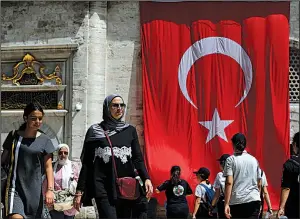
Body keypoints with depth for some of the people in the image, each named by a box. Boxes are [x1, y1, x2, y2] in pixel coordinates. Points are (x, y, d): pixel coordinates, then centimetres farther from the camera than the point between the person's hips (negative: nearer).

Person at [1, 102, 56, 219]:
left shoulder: (44, 140, 4)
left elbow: (48, 167, 2)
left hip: (34, 189, 1)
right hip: (15, 188, -1)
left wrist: (50, 189, -6)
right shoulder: (14, 136, 4)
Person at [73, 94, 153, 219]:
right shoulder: (94, 131, 7)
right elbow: (86, 163, 7)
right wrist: (79, 191, 1)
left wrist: (146, 178, -9)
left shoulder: (130, 130, 13)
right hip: (104, 190, -3)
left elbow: (138, 159, 9)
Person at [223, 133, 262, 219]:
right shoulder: (254, 160, 11)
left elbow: (229, 182, -10)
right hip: (254, 200, 2)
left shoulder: (231, 160, 0)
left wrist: (226, 204, -11)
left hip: (237, 201, -2)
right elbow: (259, 183, 14)